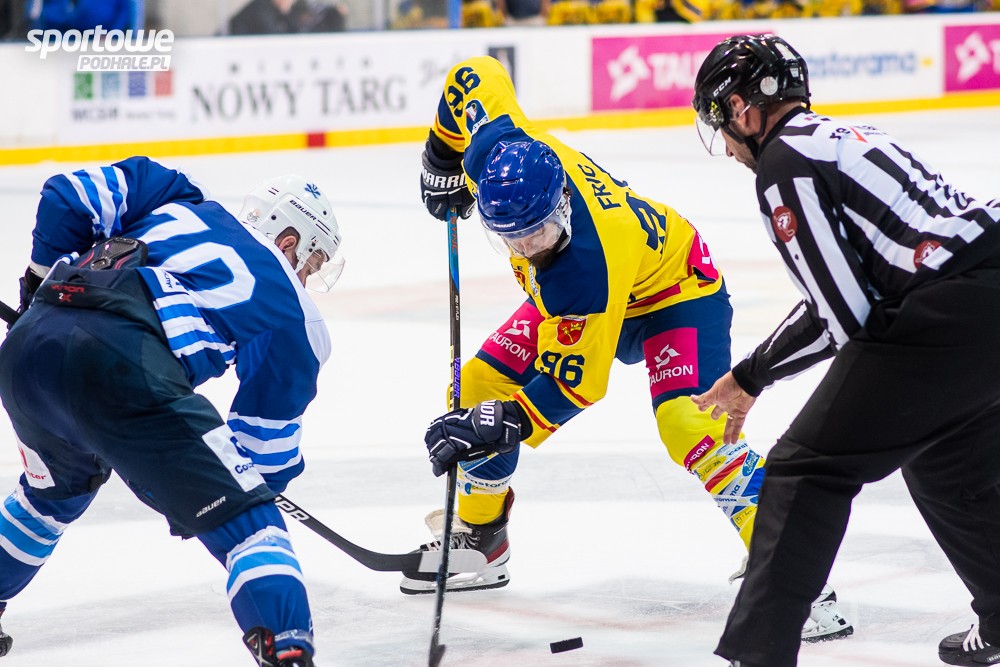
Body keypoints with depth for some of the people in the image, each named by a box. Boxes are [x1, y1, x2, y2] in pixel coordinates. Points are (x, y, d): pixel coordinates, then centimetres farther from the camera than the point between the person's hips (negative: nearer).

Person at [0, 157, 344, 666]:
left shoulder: (180, 202, 29)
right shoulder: (294, 318, 16)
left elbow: (69, 195, 23)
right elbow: (265, 438, 15)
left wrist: (44, 282, 34)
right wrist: (268, 477, 34)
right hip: (121, 368, -7)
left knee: (57, 488, 37)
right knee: (245, 519, 1)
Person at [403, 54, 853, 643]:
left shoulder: (586, 270, -43)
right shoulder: (497, 149, -29)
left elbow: (571, 384, -34)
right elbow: (477, 76, -8)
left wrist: (503, 426, -40)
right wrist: (443, 158, 4)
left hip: (674, 290, -8)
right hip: (569, 299, 8)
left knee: (688, 426, -29)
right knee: (480, 385, 1)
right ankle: (479, 540, 21)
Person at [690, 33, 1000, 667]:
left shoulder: (786, 158, -4)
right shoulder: (844, 136, 24)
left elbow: (839, 313, -9)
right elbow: (850, 285, 28)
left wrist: (749, 377, 4)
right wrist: (758, 372, 28)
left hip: (949, 321, -10)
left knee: (811, 468, -1)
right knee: (945, 463, 31)